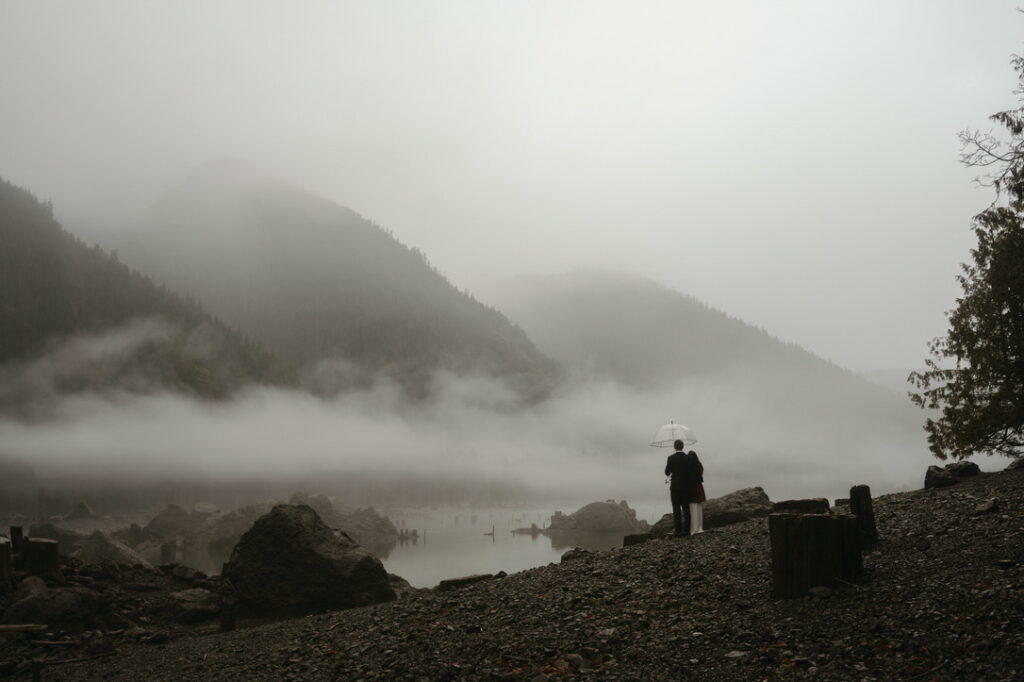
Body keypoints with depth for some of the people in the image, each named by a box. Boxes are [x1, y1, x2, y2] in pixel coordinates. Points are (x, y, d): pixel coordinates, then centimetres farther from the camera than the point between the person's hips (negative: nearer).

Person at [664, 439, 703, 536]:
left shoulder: (671, 458, -9)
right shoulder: (689, 457, -1)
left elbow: (667, 473, -2)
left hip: (675, 487, -3)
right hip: (686, 487, 3)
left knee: (676, 509, -1)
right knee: (686, 508, 9)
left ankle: (678, 531, -5)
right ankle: (686, 530, 7)